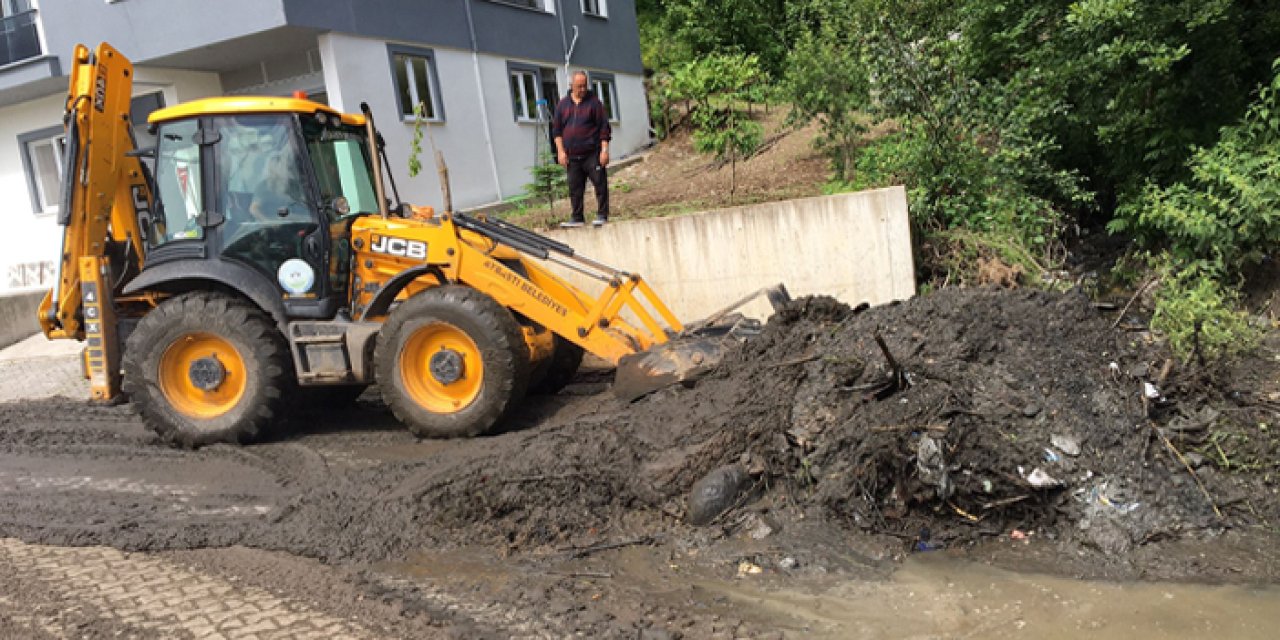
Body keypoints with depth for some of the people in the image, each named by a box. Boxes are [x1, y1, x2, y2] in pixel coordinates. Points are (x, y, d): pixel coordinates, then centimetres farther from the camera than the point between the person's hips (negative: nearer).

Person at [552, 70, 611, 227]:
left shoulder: (594, 102, 0)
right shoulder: (563, 104, 10)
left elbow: (604, 127, -3)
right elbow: (557, 129, 12)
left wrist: (604, 150, -10)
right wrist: (560, 151, 3)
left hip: (592, 154, -3)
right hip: (572, 156, 3)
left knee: (600, 184, -4)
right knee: (575, 188, 6)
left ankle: (602, 215, 4)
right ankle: (577, 218, 14)